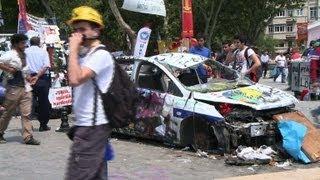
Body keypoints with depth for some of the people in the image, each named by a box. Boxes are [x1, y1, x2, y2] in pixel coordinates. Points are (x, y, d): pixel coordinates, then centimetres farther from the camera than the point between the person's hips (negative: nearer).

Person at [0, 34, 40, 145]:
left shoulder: (23, 55, 15)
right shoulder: (10, 55, -8)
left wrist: (29, 78, 10)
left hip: (25, 88, 6)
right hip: (14, 89, -6)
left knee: (26, 113, 0)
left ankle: (28, 137, 0)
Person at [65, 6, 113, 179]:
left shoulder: (100, 55, -14)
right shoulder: (86, 55, 17)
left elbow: (75, 80, -27)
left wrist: (73, 49, -21)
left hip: (92, 126, -10)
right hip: (88, 125, 10)